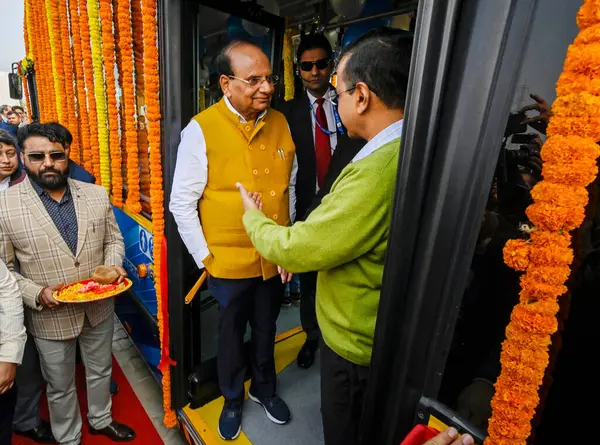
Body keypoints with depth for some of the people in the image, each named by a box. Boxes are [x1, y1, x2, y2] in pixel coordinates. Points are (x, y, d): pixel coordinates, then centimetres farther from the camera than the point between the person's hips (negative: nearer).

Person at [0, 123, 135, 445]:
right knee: (60, 386, 20)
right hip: (49, 316, -2)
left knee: (101, 371, 24)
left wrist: (114, 265, -13)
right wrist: (36, 294, -21)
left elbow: (113, 239, 5)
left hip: (100, 308, 3)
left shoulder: (97, 195, -4)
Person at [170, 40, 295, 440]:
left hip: (275, 260, 4)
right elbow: (182, 203, -9)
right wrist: (205, 258, -9)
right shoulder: (201, 129, -13)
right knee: (232, 335, 20)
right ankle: (233, 399, 48)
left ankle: (265, 388, 52)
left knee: (266, 329, 24)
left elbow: (290, 187, 7)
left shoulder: (281, 123, -1)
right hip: (228, 262, -3)